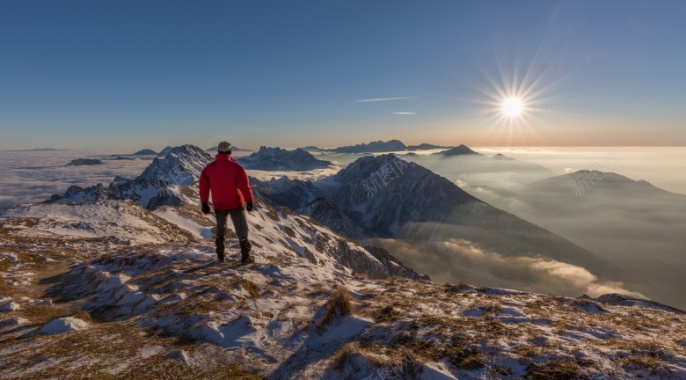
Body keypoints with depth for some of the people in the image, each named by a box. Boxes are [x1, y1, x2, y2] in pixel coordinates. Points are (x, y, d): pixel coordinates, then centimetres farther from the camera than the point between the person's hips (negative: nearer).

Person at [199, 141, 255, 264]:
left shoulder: (209, 167, 1)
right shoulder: (236, 167, -13)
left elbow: (203, 186, 2)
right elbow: (244, 185, -16)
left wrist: (204, 203, 9)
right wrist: (249, 200, -9)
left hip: (219, 205, 4)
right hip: (236, 204, -4)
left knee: (220, 229, 22)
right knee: (242, 230, 7)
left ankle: (220, 256, 27)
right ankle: (245, 257, 11)